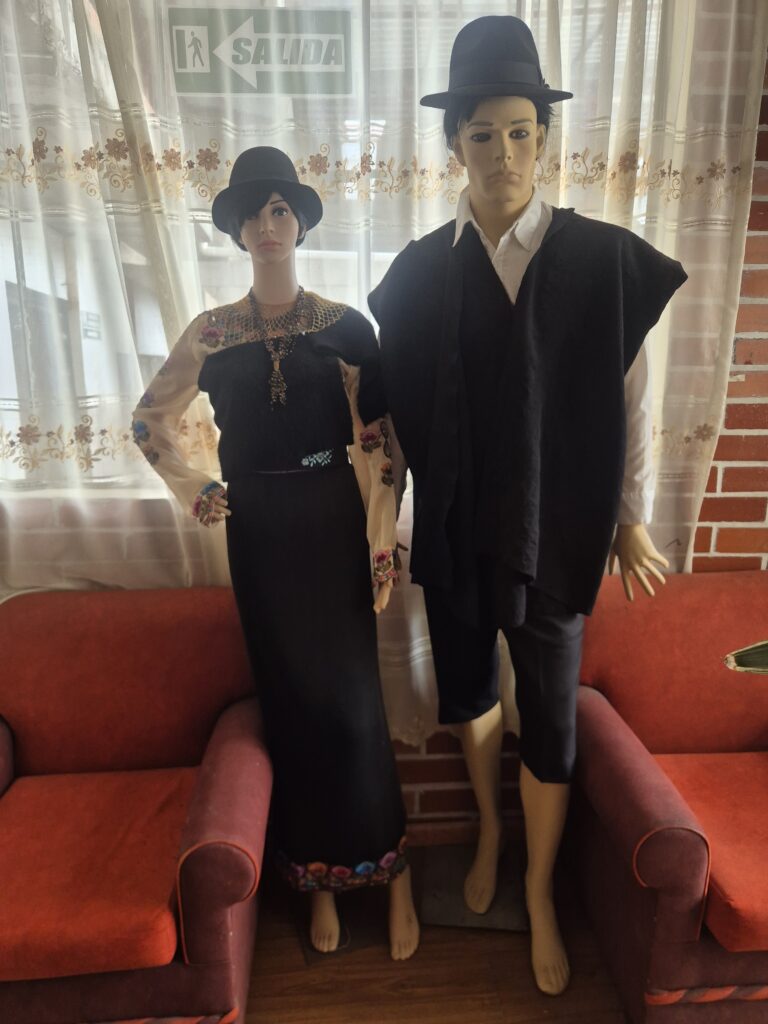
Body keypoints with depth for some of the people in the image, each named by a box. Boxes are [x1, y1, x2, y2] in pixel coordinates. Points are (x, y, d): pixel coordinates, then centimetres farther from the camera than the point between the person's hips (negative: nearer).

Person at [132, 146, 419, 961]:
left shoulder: (347, 325, -1)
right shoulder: (211, 333, 4)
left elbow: (377, 444, -4)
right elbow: (148, 420, 16)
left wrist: (384, 543, -8)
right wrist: (192, 490, 6)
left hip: (333, 520, -1)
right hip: (259, 528, 2)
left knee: (349, 695, 2)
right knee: (289, 695, 10)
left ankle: (387, 866, 24)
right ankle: (317, 873, 28)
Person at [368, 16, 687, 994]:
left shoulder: (604, 258, -5)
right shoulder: (420, 270, -1)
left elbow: (633, 398, 0)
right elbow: (397, 406, 3)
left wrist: (632, 515, 2)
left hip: (554, 532, -1)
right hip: (454, 531, 2)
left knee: (549, 720, 8)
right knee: (468, 692, 18)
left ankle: (540, 895, 35)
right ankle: (488, 832, 49)